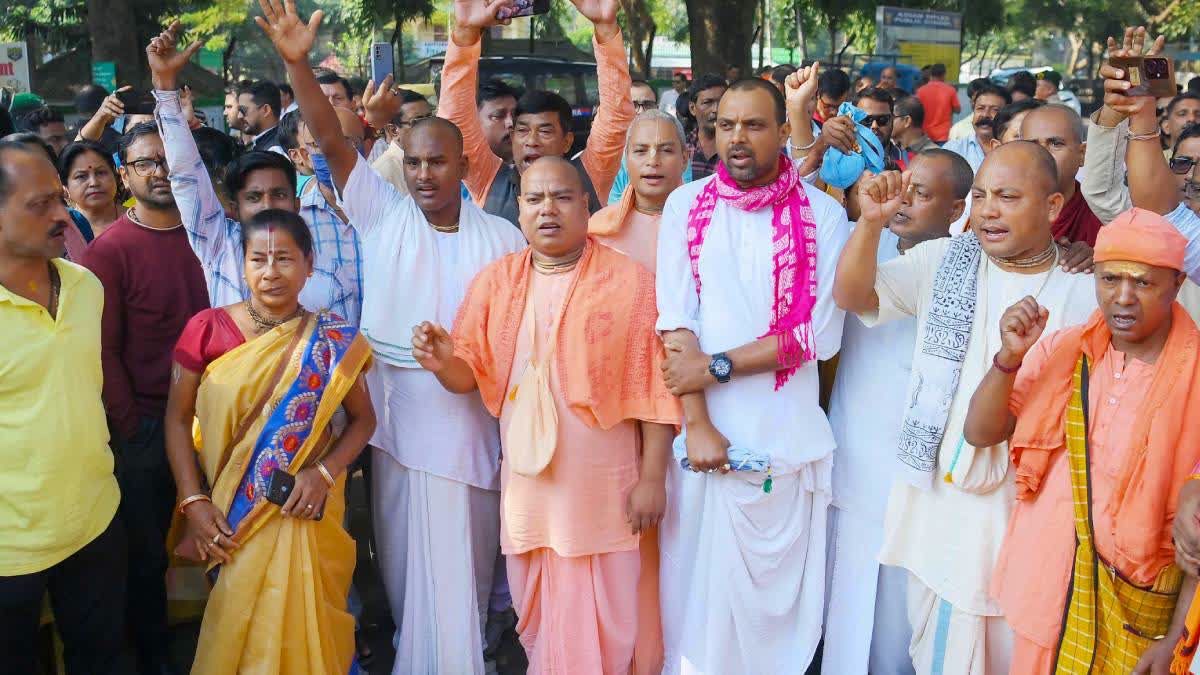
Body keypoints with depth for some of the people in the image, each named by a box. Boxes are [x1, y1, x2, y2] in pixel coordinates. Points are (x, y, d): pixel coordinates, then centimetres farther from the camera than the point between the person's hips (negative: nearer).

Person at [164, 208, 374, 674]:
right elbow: (177, 417, -3)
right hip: (226, 514, 1)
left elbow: (362, 417, 1)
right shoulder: (207, 329, -7)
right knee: (233, 628, 11)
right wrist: (194, 502, -11)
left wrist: (325, 472, -15)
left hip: (303, 512, 0)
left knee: (300, 626, 5)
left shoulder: (332, 340, -5)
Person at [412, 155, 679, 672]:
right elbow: (471, 375, 7)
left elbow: (655, 387, -6)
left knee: (603, 625, 4)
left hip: (606, 489, -3)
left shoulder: (631, 281, -5)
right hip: (527, 484, 4)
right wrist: (443, 363, -15)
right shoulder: (494, 281, 7)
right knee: (538, 621, 13)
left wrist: (652, 478, -8)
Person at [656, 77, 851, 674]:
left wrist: (714, 367, -11)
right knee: (699, 586, 9)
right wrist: (697, 423, -12)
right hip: (704, 434, 1)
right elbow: (675, 321, -4)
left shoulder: (822, 215, 0)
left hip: (786, 439, -1)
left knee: (775, 589, 9)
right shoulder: (686, 206, 4)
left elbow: (818, 333, -8)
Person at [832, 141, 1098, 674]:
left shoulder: (1084, 290, -1)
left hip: (1031, 504, 0)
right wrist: (872, 221, -22)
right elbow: (851, 295, -8)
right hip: (941, 494, 0)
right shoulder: (943, 260, 1)